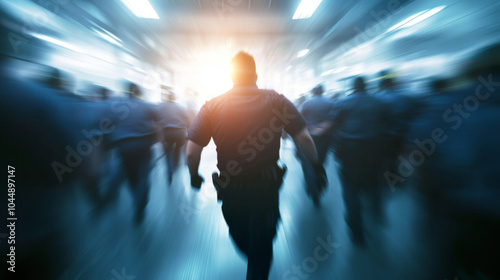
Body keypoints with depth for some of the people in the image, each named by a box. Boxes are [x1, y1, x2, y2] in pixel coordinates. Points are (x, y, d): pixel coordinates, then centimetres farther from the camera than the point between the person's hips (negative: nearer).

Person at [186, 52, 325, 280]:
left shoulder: (211, 107, -7)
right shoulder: (276, 101, -8)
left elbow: (191, 151, -11)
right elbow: (304, 138, -11)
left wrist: (194, 176, 8)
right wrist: (316, 164, 6)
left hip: (230, 189, 3)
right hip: (266, 186, -2)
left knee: (240, 237, 32)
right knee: (262, 244, 22)